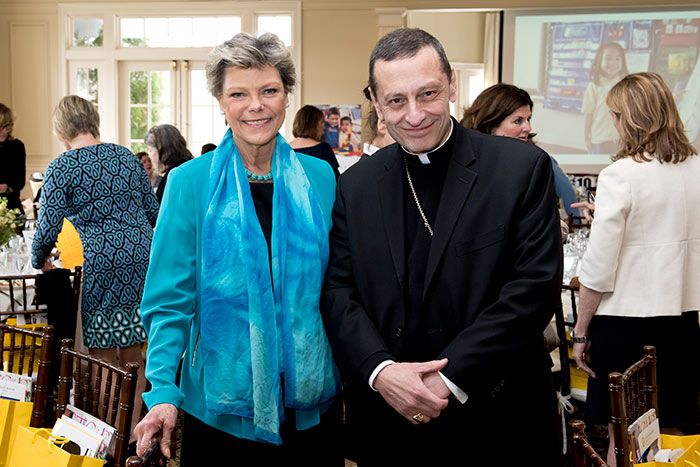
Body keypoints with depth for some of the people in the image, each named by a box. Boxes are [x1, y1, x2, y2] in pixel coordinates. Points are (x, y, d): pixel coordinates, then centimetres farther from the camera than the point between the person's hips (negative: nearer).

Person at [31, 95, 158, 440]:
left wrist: (39, 262, 14)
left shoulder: (61, 169, -4)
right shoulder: (127, 157, 11)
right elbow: (152, 210, 14)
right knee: (132, 352, 13)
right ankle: (133, 429, 19)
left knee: (105, 355, 6)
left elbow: (48, 227, -5)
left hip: (101, 261, -5)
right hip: (143, 256, 5)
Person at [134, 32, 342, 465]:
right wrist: (163, 391, -16)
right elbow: (170, 299, -6)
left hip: (312, 399, 2)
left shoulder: (320, 177, 0)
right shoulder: (190, 182, -6)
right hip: (221, 403, -2)